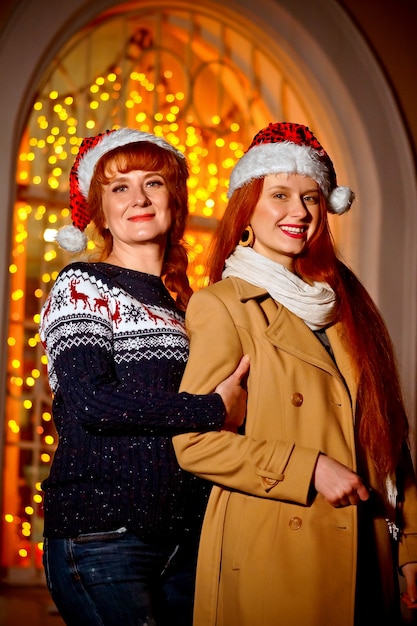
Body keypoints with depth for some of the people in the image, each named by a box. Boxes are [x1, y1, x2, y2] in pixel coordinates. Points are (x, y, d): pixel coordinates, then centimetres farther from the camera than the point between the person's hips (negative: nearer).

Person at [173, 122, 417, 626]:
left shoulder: (344, 300, 14)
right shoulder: (221, 305, -3)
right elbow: (193, 441, -11)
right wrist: (310, 470, -16)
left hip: (364, 560, 5)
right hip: (270, 560, -5)